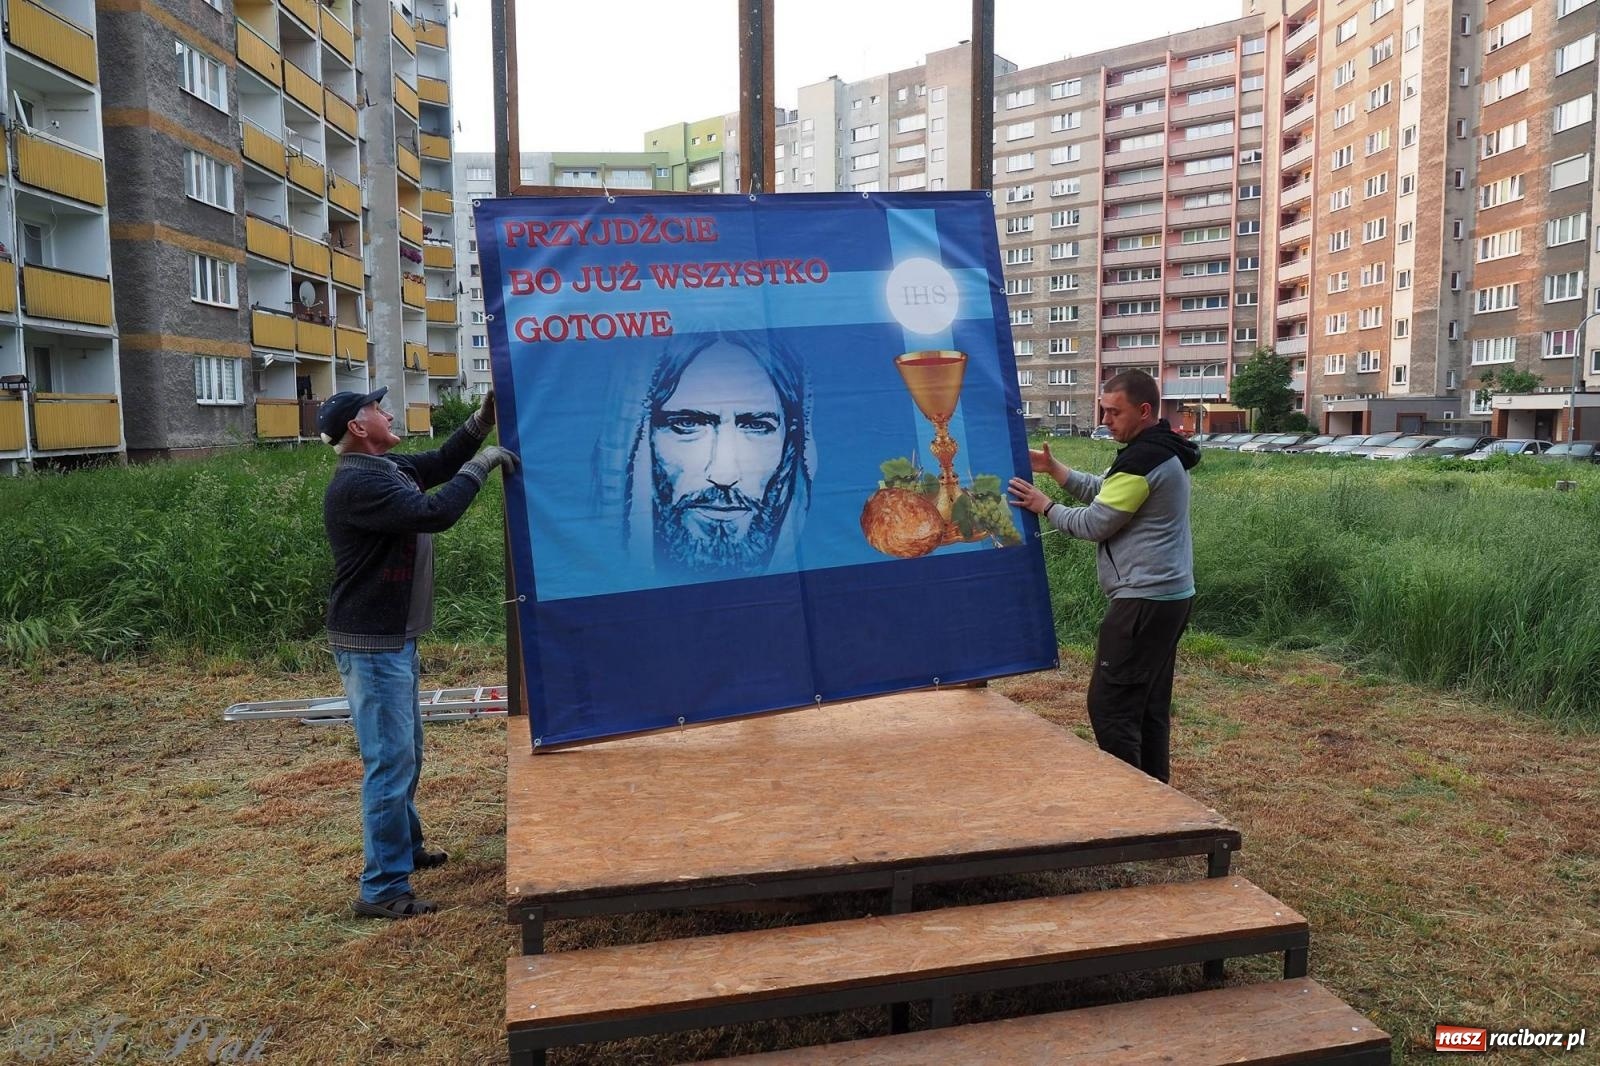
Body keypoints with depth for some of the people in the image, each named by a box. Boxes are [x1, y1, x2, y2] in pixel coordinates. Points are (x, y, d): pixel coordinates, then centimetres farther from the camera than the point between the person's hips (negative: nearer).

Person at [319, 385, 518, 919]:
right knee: (390, 761, -8)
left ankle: (406, 848, 38)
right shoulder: (357, 484, -22)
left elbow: (439, 463, 24)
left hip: (395, 638, 11)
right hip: (372, 645, -10)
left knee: (406, 753, 21)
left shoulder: (386, 468, 9)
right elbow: (434, 513, -31)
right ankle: (382, 889, -2)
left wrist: (481, 422, 10)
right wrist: (480, 466, -19)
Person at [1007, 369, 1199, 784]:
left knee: (1109, 704, -5)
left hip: (1143, 602, -11)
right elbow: (1107, 494, 18)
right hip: (1172, 595, 11)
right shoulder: (1165, 453, 15)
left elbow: (1094, 523, -14)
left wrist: (1045, 506, -1)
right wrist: (1055, 469, 13)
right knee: (1150, 706, 15)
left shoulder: (1142, 460, -18)